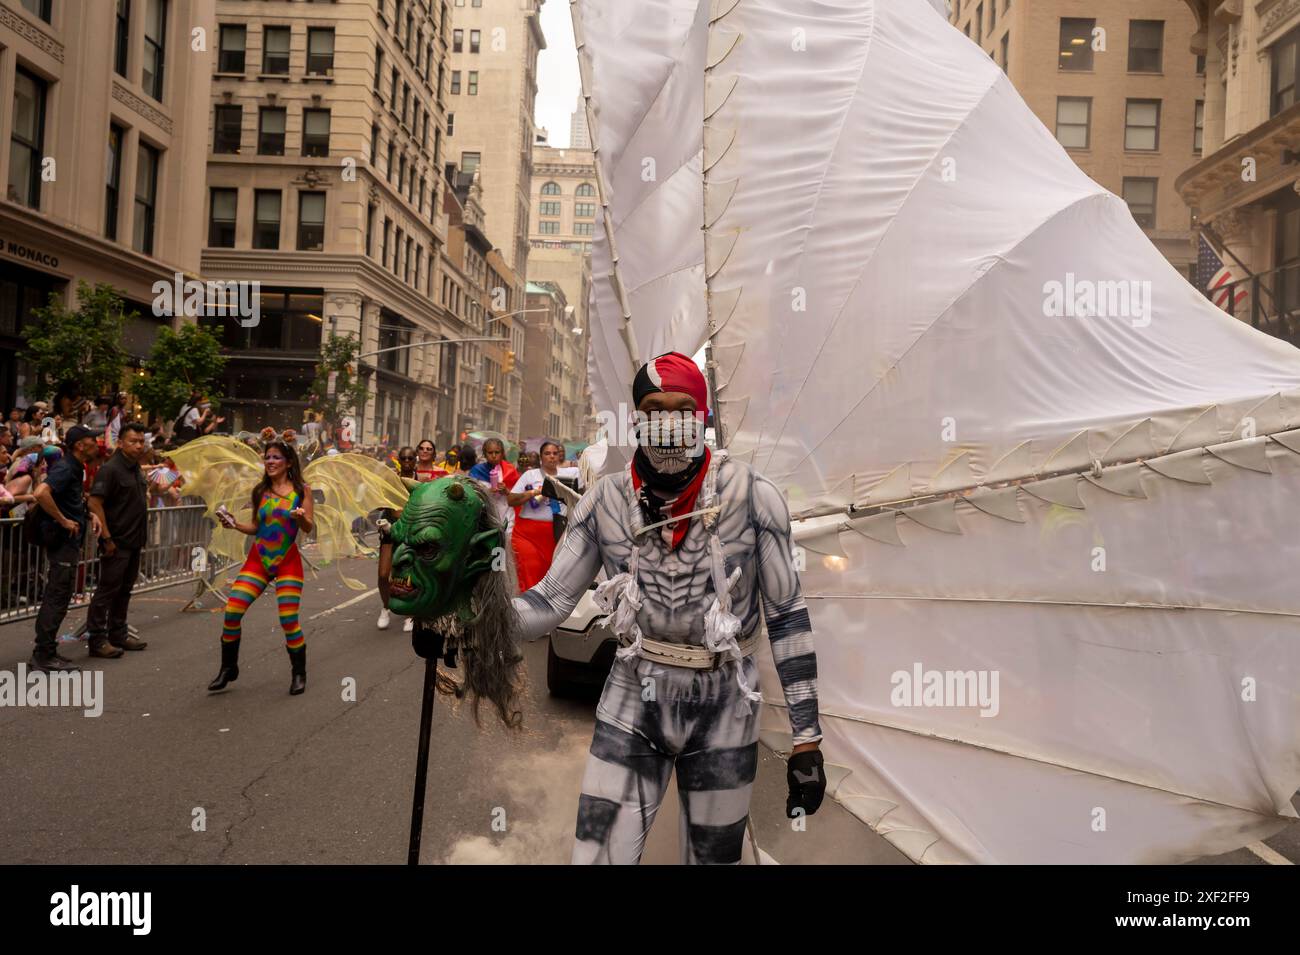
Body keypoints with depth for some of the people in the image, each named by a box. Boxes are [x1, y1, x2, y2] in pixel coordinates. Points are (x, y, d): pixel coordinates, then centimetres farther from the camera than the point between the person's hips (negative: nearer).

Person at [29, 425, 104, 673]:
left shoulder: (76, 468, 14)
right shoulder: (65, 468, -16)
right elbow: (41, 494, -32)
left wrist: (91, 514, 9)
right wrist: (63, 520, -23)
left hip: (69, 541, 10)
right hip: (62, 539, -10)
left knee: (56, 597, 14)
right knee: (57, 598, -5)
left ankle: (45, 653, 22)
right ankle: (44, 655, 1)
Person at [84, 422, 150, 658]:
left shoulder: (136, 469, 13)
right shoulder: (110, 468, -14)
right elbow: (95, 503, -19)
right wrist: (106, 537, -22)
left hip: (134, 541, 9)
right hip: (117, 541, -9)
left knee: (124, 590, 15)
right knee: (107, 590, -2)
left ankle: (118, 635, 25)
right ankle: (97, 640, 5)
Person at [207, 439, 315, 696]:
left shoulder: (301, 490, -2)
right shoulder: (260, 491, 8)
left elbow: (308, 528, -4)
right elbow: (256, 527, 15)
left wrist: (301, 517, -25)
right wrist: (235, 524, -2)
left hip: (288, 561, -4)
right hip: (258, 559, 4)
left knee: (289, 620, -6)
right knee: (232, 611, -5)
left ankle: (299, 673, 14)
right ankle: (228, 669, 15)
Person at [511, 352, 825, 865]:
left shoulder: (752, 495, -14)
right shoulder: (606, 500, -7)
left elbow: (787, 614, -7)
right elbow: (551, 600, -2)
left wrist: (807, 738, -5)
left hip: (724, 710, -1)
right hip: (633, 703, 1)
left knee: (714, 855, 15)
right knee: (596, 854, 1)